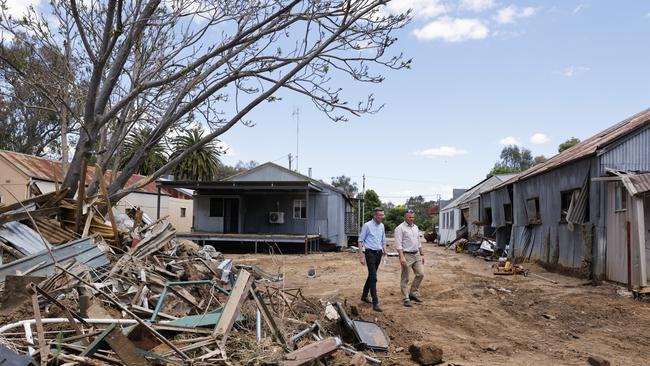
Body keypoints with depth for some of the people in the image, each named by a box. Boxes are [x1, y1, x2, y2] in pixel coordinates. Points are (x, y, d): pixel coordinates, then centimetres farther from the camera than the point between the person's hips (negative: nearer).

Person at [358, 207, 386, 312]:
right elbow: (361, 240, -9)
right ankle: (375, 303, -14)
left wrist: (384, 251, 11)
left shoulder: (382, 226, 9)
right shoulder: (367, 225, -10)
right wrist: (361, 256, -13)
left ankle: (364, 296, 32)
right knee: (373, 277, -13)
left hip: (379, 253, 7)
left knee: (371, 275, 16)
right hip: (370, 253, -7)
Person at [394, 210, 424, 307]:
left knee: (420, 274, 4)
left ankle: (413, 293, 20)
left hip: (416, 255, 7)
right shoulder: (400, 228, -9)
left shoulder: (416, 227, 15)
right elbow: (398, 244, -16)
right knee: (405, 278, 0)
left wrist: (421, 254, 19)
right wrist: (402, 257, -24)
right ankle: (406, 299, 7)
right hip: (406, 255, -7)